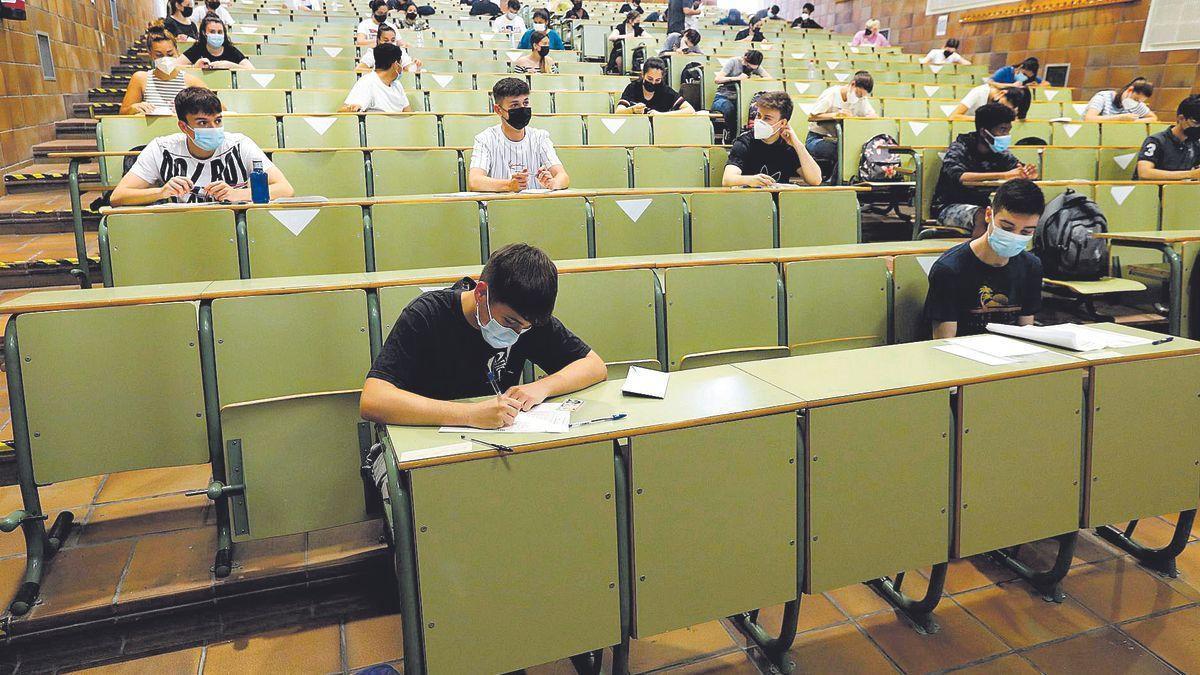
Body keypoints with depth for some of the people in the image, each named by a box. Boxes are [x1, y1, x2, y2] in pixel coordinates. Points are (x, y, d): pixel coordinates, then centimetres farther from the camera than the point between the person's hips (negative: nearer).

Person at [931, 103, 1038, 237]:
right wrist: (1004, 175, -39)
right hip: (949, 208, -6)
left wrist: (1030, 174, -24)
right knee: (983, 216, -35)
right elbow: (959, 177, -33)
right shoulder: (959, 149, -13)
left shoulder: (1001, 154, 5)